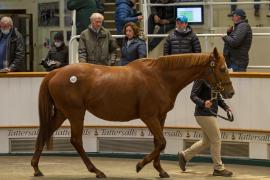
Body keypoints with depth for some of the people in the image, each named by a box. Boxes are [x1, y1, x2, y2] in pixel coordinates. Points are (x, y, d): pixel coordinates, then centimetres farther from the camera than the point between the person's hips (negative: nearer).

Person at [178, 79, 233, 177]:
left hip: (210, 114, 9)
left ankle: (184, 155, 28)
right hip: (204, 114, -9)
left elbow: (218, 97, 20)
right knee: (216, 140, -3)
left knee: (206, 141, 17)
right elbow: (193, 95, -18)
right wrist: (203, 103, -36)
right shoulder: (201, 79, -14)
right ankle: (218, 169, 8)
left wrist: (226, 107, 6)